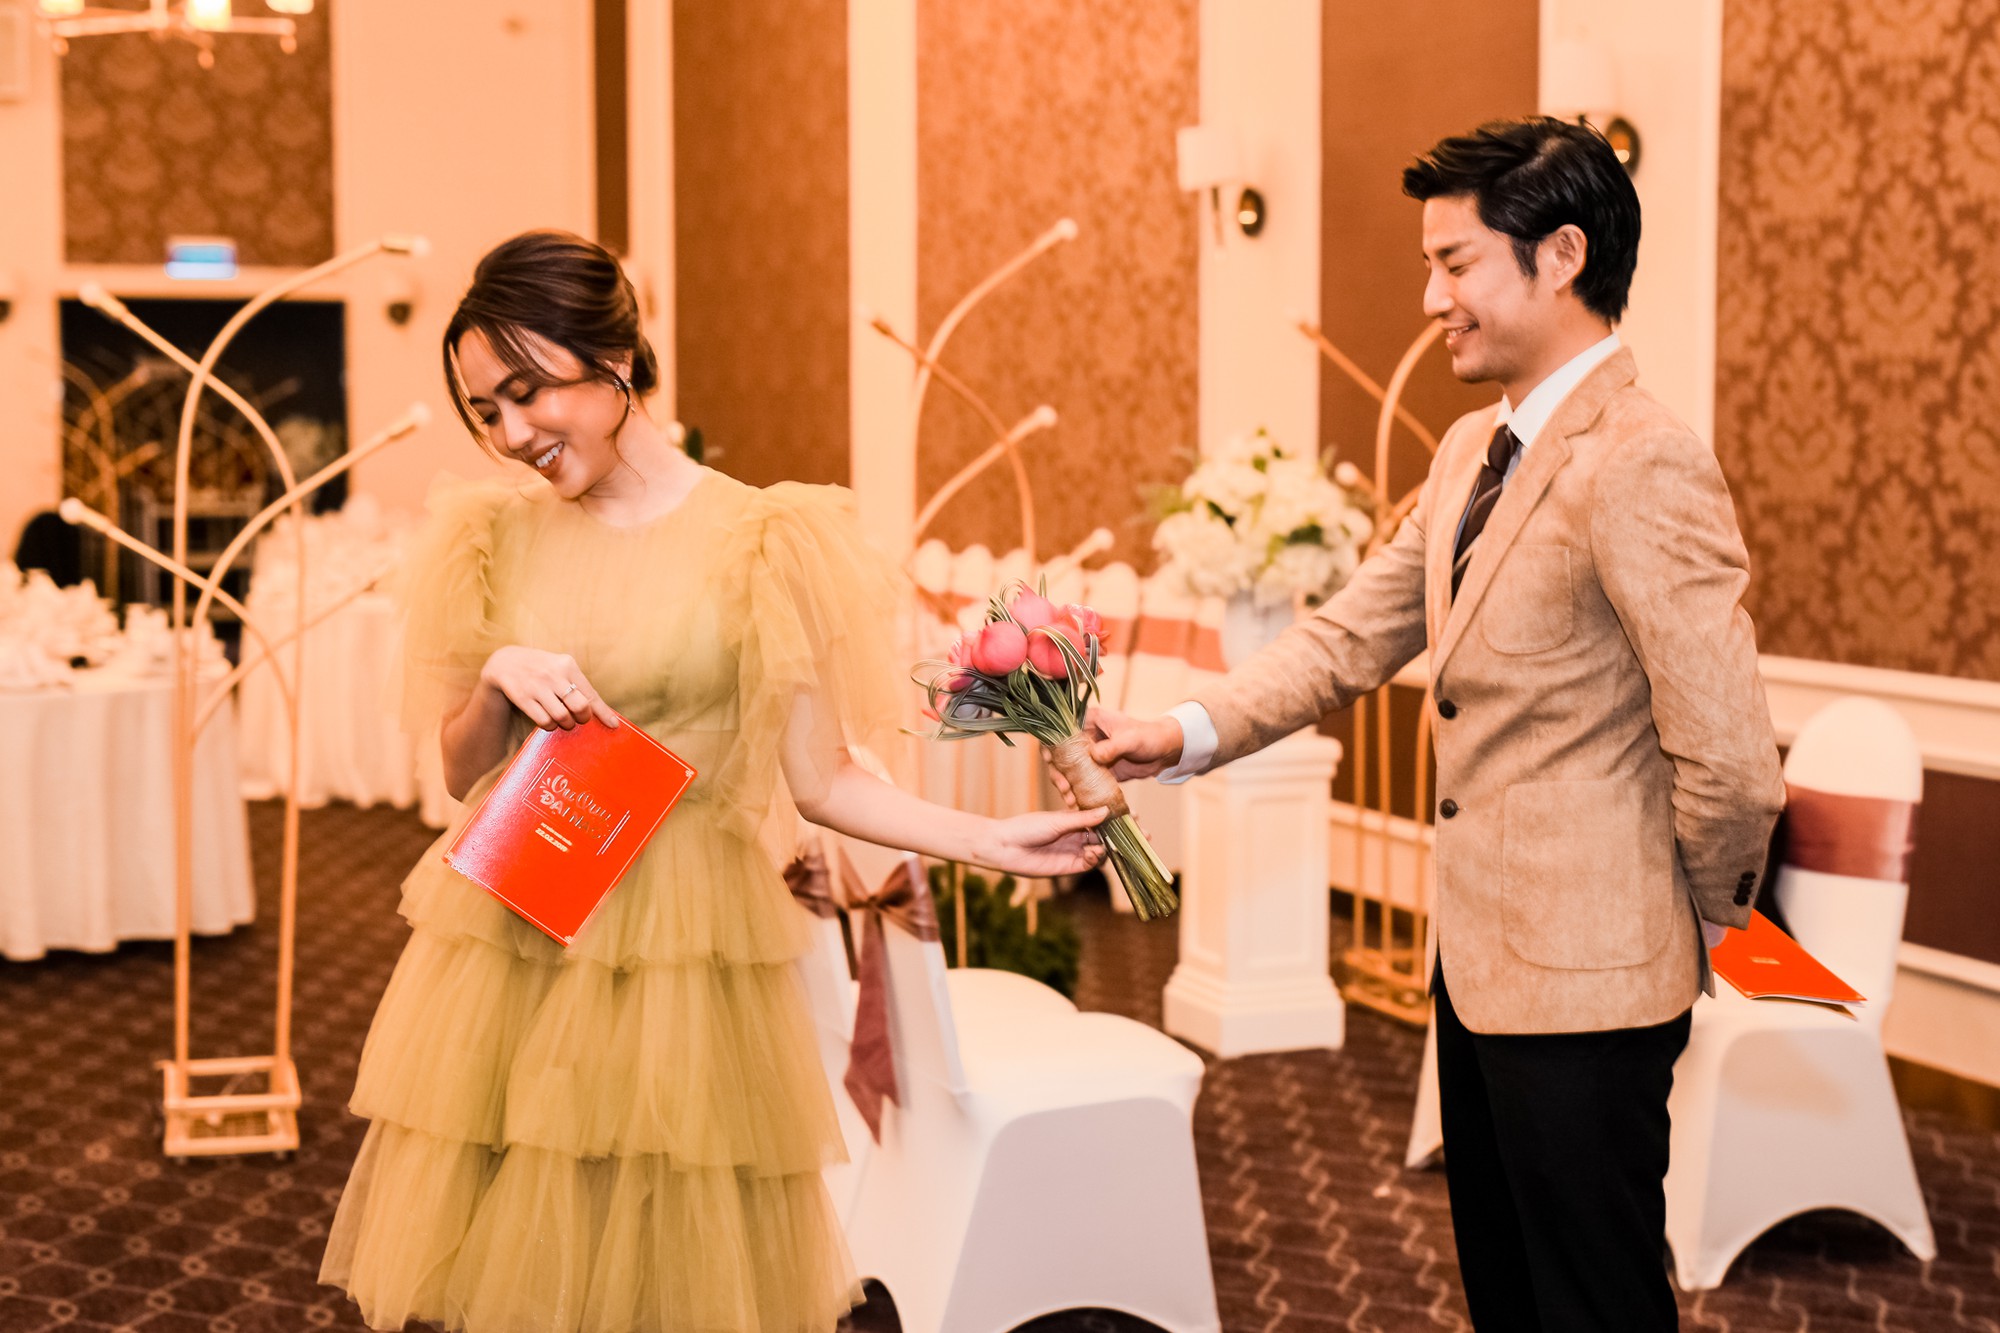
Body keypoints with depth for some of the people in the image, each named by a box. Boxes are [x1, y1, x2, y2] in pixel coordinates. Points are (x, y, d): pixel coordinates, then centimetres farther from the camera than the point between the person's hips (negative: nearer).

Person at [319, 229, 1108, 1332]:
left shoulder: (758, 540, -5)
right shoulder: (498, 537, 7)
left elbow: (819, 780, -3)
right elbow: (463, 770, 12)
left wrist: (991, 840, -11)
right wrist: (499, 686, -7)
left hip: (681, 951, -3)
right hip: (509, 950, 3)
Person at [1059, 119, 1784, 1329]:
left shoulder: (1642, 468, -22)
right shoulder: (1473, 454, 9)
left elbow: (1729, 763, -23)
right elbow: (1350, 640, 10)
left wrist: (1708, 920, -7)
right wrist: (1185, 734, -3)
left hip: (1583, 981, -9)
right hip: (1480, 959, 9)